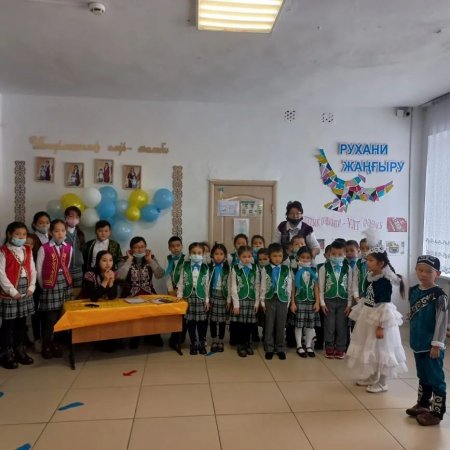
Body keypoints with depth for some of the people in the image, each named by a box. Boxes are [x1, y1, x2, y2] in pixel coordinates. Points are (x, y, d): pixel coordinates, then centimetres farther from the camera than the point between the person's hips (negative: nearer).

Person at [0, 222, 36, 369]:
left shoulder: (28, 250, 10)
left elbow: (32, 270, 9)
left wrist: (31, 287, -2)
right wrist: (12, 291, -14)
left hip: (25, 290, 5)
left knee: (22, 322, 13)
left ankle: (20, 350, 25)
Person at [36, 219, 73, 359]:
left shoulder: (69, 248, 4)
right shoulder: (44, 248, -8)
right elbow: (38, 269, -2)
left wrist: (66, 280, 11)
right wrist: (43, 285, 2)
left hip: (65, 283, 4)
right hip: (50, 285, -3)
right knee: (50, 316, -2)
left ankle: (55, 343, 19)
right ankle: (46, 345, 13)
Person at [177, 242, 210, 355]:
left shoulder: (205, 267, 1)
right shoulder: (185, 266, 1)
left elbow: (207, 284, 3)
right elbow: (181, 282, 3)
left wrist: (207, 300, 1)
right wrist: (179, 295, -5)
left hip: (201, 297, 0)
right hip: (189, 296, 0)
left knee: (202, 321, 4)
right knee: (190, 321, 6)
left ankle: (202, 344, 19)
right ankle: (193, 344, 18)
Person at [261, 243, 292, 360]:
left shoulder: (287, 270, 1)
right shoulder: (265, 270, -1)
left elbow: (289, 287, 3)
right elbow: (263, 287, 1)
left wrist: (288, 302, 2)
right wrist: (263, 301, 0)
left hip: (282, 299, 0)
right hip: (270, 299, 0)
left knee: (281, 325, 7)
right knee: (269, 325, 6)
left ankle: (280, 349, 19)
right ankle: (269, 348, 17)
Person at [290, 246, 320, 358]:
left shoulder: (313, 271, 5)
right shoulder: (295, 271, -2)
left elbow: (316, 288, 6)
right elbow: (292, 288, -2)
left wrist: (317, 302, 1)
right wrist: (292, 303, -5)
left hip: (311, 301, 3)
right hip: (299, 301, -2)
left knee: (310, 324, 6)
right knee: (299, 324, 2)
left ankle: (308, 346, 19)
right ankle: (299, 346, 13)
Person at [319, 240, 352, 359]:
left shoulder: (348, 268, 0)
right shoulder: (324, 268, -4)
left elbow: (349, 287, 2)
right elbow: (321, 287, -2)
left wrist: (349, 304, 0)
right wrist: (322, 303, -5)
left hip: (343, 300, 1)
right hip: (329, 300, -1)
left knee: (341, 325, 6)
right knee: (329, 325, 6)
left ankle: (340, 348, 19)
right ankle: (329, 348, 18)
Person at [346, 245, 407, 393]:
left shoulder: (385, 281, -20)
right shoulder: (370, 278, 3)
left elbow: (385, 306, -21)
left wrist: (381, 326, -21)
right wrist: (361, 317, 15)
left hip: (379, 320, -8)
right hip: (367, 318, 9)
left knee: (380, 350, 5)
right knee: (368, 349, 19)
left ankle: (381, 383, 20)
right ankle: (370, 378, 36)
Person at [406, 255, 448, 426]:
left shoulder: (439, 295, -17)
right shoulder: (413, 291, 4)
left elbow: (442, 322, -17)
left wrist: (437, 344, -17)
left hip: (432, 346, -7)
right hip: (418, 344, 7)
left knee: (436, 379, 4)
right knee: (423, 377, 22)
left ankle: (436, 413, 15)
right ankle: (422, 404, 36)